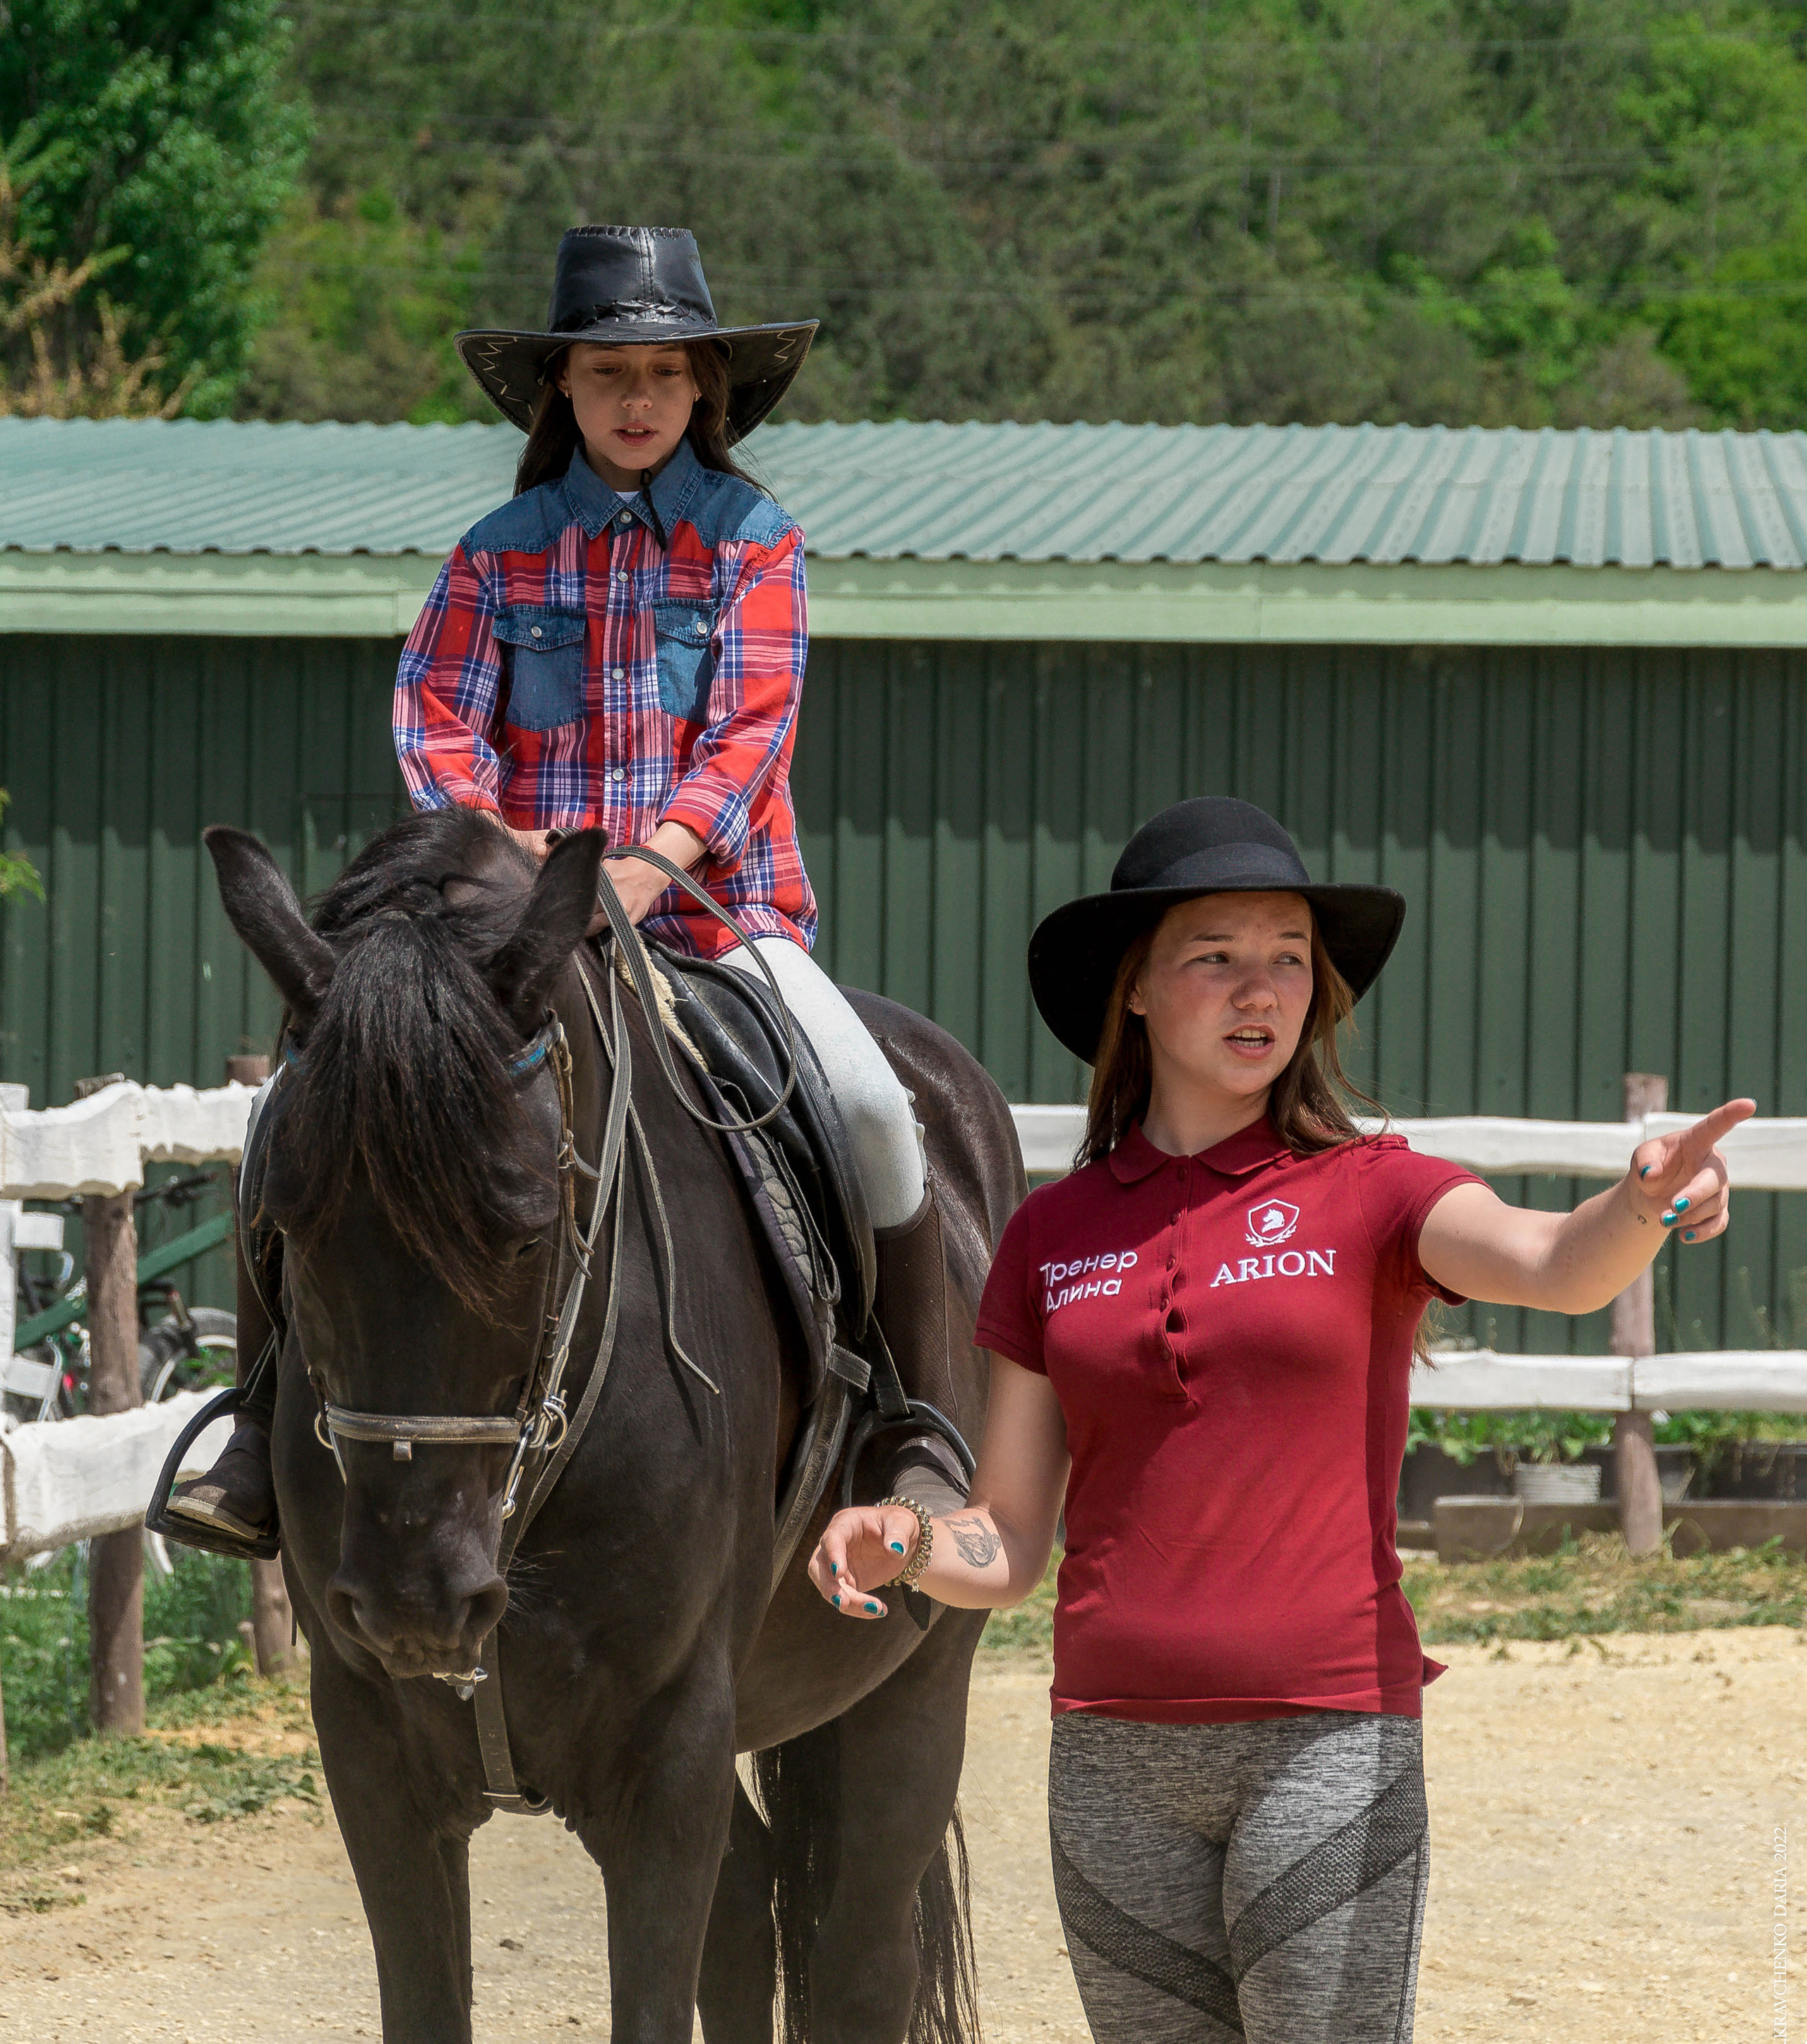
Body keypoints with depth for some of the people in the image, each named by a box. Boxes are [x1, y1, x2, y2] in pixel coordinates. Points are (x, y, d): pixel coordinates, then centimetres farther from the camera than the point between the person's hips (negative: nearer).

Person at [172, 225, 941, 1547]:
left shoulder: (753, 538, 5)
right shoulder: (502, 552, 9)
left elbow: (751, 729, -6)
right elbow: (437, 716, 1)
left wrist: (654, 857, -23)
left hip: (714, 905, -1)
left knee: (869, 1106, -26)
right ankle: (270, 1437, -11)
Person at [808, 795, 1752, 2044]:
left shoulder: (1369, 1195, 2)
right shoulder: (1054, 1235, 10)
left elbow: (1558, 1268, -19)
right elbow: (1010, 1547, 11)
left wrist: (1646, 1207, -41)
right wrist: (902, 1544, -10)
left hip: (1327, 1745, -3)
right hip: (1114, 1754, 3)